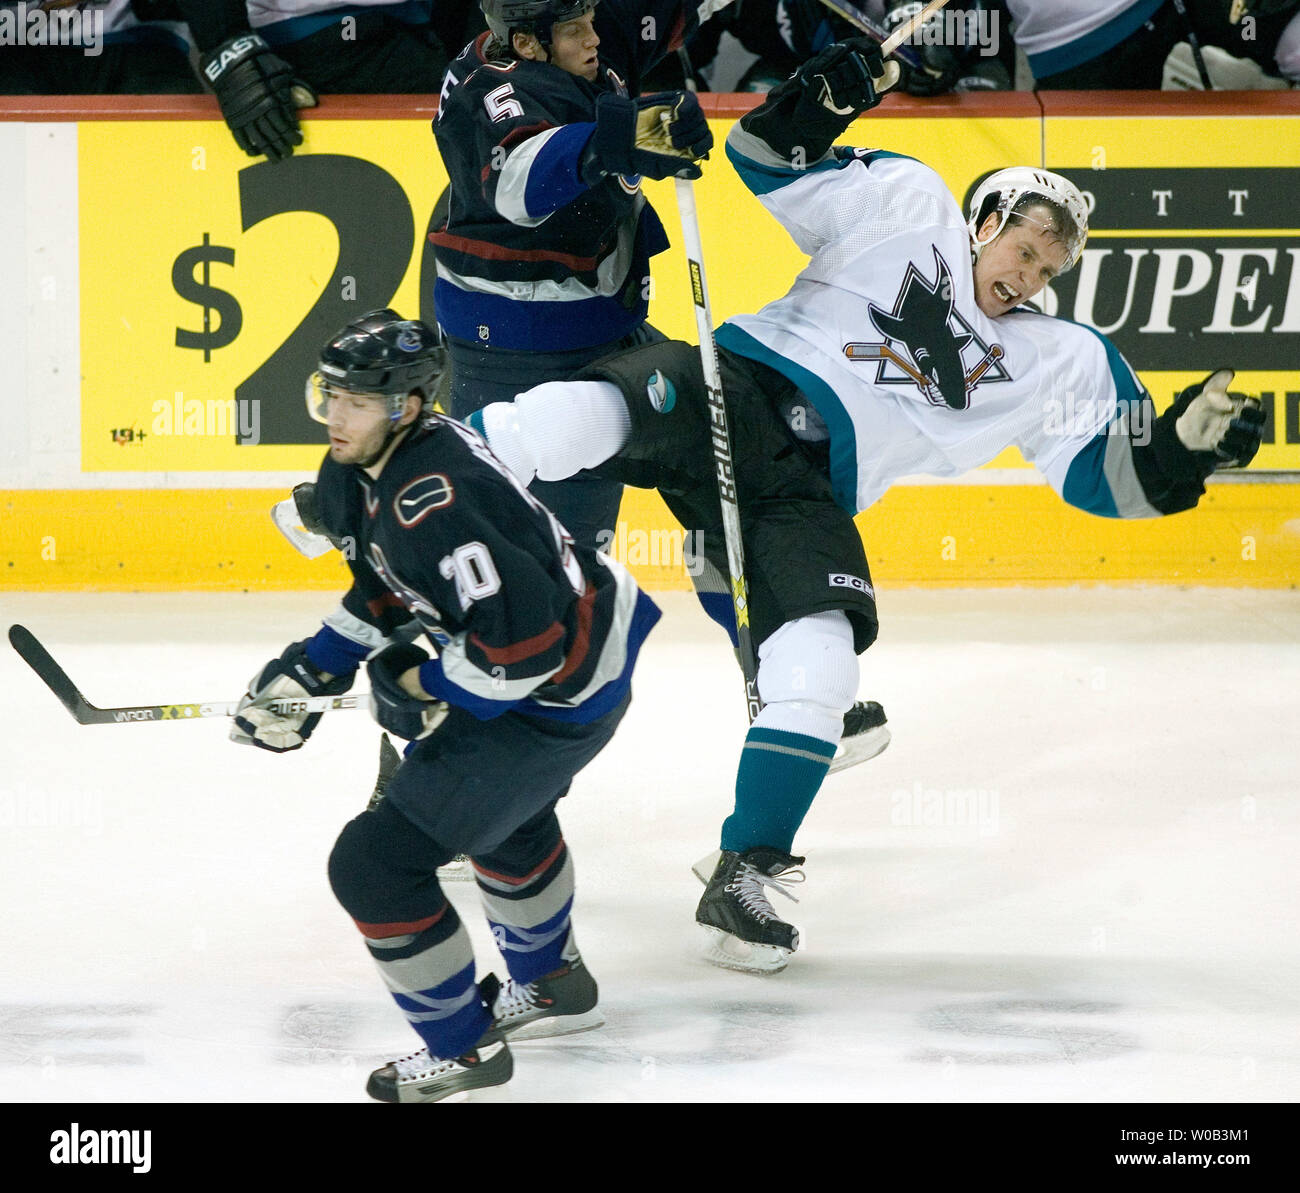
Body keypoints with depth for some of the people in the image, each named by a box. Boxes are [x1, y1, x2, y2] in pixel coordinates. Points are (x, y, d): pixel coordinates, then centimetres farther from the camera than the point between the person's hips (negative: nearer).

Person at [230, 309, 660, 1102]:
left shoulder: (429, 503, -32)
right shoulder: (364, 467, 0)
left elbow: (525, 638, -34)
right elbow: (388, 588, 17)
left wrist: (429, 690, -19)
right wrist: (314, 671, 7)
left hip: (559, 699, -11)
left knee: (375, 863, -8)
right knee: (505, 809, 38)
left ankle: (463, 1046, 8)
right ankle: (551, 985, 60)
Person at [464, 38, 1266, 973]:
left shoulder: (1060, 363, 19)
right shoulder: (909, 204, 12)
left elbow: (1108, 475, 13)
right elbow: (771, 162, 9)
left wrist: (1188, 445, -4)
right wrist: (819, 102, -9)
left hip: (809, 493, 3)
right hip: (734, 393, -3)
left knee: (818, 665, -19)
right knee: (589, 417, -34)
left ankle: (747, 871, -6)